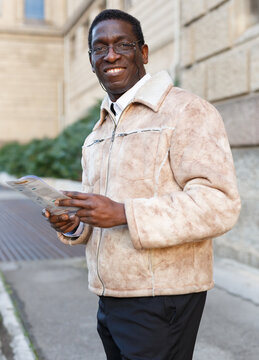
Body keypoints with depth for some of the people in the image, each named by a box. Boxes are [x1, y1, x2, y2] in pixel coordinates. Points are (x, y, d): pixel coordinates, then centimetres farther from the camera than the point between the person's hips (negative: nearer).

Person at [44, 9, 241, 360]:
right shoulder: (99, 132, 15)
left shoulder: (187, 111, -11)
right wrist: (74, 225, 0)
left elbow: (220, 204, -21)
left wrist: (123, 214, -26)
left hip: (160, 301, -7)